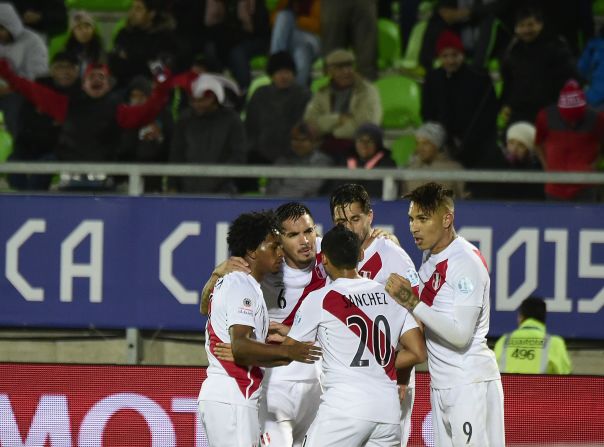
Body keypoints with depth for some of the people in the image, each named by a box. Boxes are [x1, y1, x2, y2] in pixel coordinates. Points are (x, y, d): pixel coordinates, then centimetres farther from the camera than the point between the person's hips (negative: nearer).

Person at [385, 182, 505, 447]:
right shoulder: (429, 258, 13)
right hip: (441, 385, 9)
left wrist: (413, 304, -20)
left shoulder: (466, 261, -14)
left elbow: (461, 335, -21)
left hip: (471, 383, -9)